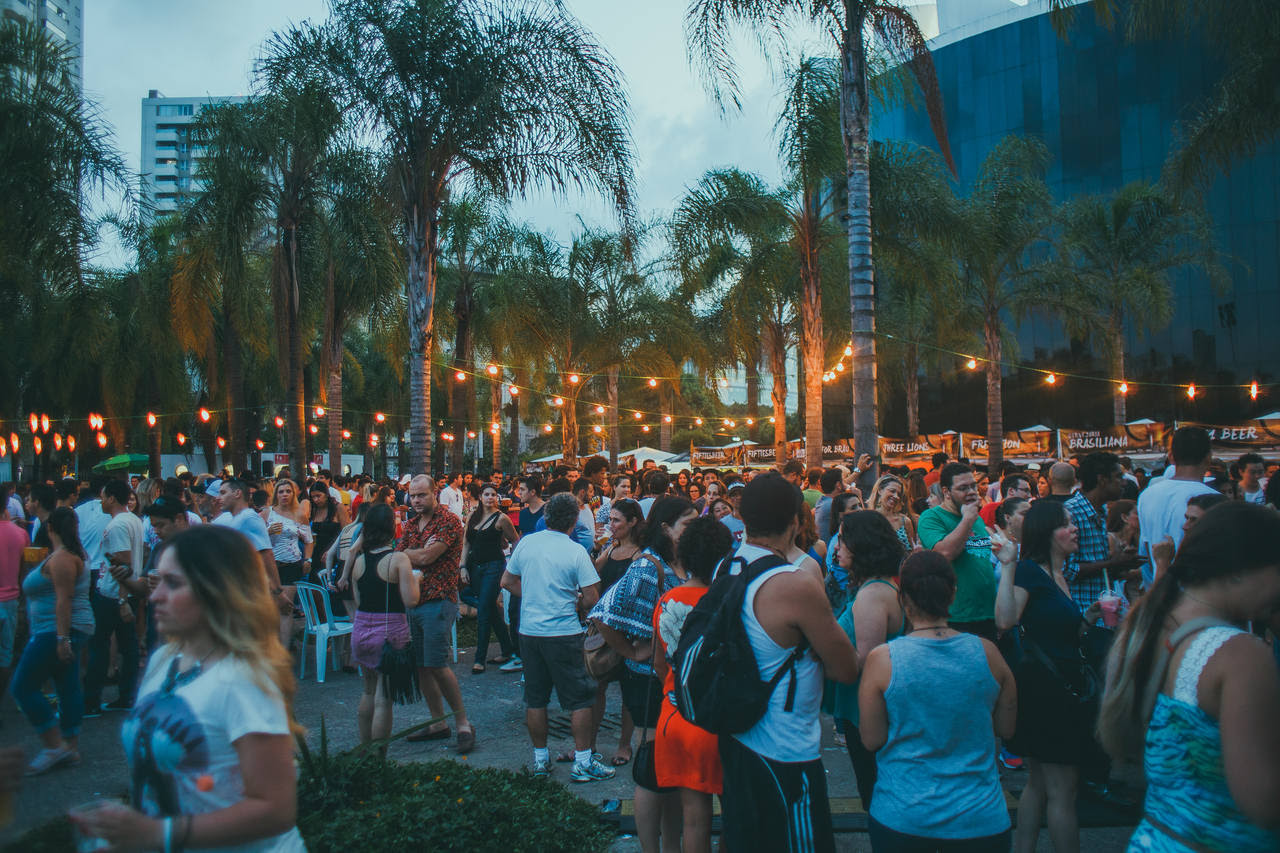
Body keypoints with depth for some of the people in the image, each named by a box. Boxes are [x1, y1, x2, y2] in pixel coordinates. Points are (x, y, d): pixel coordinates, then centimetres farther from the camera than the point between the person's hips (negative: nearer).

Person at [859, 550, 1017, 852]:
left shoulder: (882, 659, -14)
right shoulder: (986, 652, -7)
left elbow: (872, 740, -7)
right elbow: (1006, 728, 5)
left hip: (901, 816, -1)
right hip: (980, 817, 1)